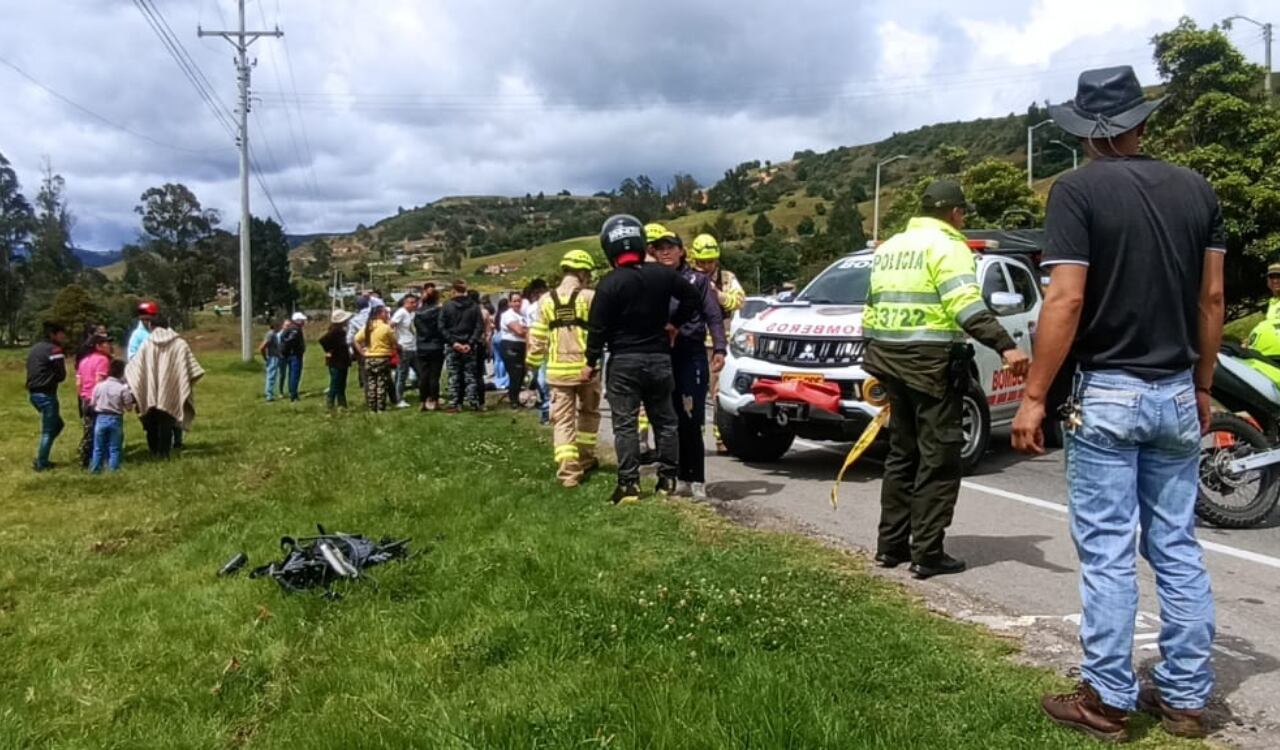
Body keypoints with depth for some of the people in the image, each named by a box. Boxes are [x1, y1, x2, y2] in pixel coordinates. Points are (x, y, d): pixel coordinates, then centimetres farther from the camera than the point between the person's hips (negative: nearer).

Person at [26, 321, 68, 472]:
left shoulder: (35, 348, 16)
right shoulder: (54, 349, -13)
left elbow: (34, 370, 16)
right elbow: (61, 375, -11)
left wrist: (48, 376, 4)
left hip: (33, 392, 9)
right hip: (46, 394, -9)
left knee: (57, 424, 19)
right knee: (48, 430, 1)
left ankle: (41, 458, 17)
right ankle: (41, 463, 5)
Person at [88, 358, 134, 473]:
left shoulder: (99, 386, -2)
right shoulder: (123, 388, -12)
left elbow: (93, 404, 5)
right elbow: (129, 408, -9)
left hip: (100, 418, 3)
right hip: (115, 419, -2)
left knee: (98, 448, 12)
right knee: (114, 448, 5)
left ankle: (95, 470, 16)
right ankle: (113, 470, 5)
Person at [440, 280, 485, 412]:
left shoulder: (447, 306, -4)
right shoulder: (474, 306, 0)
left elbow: (442, 327, -8)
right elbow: (480, 327, -5)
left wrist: (453, 342, -9)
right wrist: (470, 343, -8)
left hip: (452, 346, -1)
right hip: (469, 346, 1)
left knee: (453, 376, 4)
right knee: (470, 375, 8)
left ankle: (454, 404, 2)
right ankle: (473, 402, 6)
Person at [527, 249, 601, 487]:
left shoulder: (547, 300, 4)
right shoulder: (590, 297, -6)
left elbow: (538, 337, 7)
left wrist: (533, 363, 18)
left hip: (558, 369, 1)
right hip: (586, 367, -1)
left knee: (562, 419, 3)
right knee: (588, 413, 20)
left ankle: (568, 471, -6)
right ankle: (585, 459, 29)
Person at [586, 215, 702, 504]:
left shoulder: (610, 284, -11)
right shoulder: (663, 274, 1)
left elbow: (597, 327, -10)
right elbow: (692, 297, 9)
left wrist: (591, 362, -2)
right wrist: (673, 323, 14)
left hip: (624, 362, -4)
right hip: (659, 358, 4)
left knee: (625, 424, 0)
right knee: (664, 420, 12)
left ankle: (629, 484, -3)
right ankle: (667, 480, 15)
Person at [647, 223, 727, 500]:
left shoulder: (698, 280, 6)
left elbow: (714, 317, 1)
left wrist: (719, 348, -10)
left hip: (692, 355, -3)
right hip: (662, 356, 4)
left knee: (691, 422, -8)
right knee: (671, 422, 7)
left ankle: (697, 481, -3)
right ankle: (682, 478, 16)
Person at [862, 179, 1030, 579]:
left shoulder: (889, 247, 18)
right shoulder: (946, 246, -6)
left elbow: (872, 307, 20)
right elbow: (967, 306, -21)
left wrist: (876, 360, 26)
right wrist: (1006, 346, -27)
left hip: (890, 359, 8)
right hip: (933, 363, -8)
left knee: (902, 454, 16)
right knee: (937, 460, -2)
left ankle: (890, 545, 21)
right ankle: (927, 554, 0)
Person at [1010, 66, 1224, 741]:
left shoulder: (1078, 190, -10)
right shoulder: (1195, 188, 7)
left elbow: (1066, 300, -17)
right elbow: (1211, 298, 8)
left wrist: (1033, 396, -13)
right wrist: (1202, 386, 18)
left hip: (1107, 393, -5)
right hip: (1176, 393, 5)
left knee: (1108, 554, 1)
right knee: (1177, 550, 12)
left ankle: (1107, 700, 9)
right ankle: (1184, 698, 21)